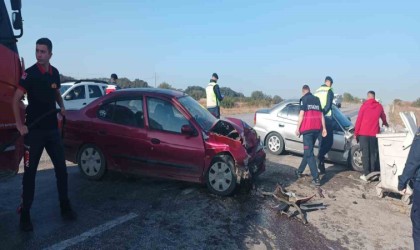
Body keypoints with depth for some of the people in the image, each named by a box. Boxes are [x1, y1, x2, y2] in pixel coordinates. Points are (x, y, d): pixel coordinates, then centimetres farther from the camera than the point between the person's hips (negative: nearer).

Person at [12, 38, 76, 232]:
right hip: (34, 130, -5)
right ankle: (25, 214, 13)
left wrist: (62, 107, 8)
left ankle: (65, 206, 21)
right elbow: (16, 99, -12)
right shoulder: (30, 73, -10)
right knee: (30, 172, 1)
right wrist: (19, 125, -18)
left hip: (52, 129, 5)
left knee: (61, 169, 8)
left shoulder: (54, 73, 7)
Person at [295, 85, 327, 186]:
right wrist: (324, 128, 15)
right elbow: (321, 114, 15)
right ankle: (300, 171, 32)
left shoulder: (304, 99, -1)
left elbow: (301, 114, -8)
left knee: (309, 153, -6)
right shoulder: (317, 99, 18)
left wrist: (298, 128, -4)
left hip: (307, 128, -6)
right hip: (317, 128, 7)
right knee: (308, 151, 18)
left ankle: (316, 178, -12)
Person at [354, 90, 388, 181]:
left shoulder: (364, 105, -2)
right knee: (373, 154, 10)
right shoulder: (379, 106, 8)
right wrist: (385, 123, 51)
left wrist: (356, 133, 5)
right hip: (374, 133, 3)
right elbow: (383, 117, 28)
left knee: (365, 154, -1)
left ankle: (366, 174, -3)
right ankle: (372, 173, 13)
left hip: (363, 133, -3)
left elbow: (359, 120, -3)